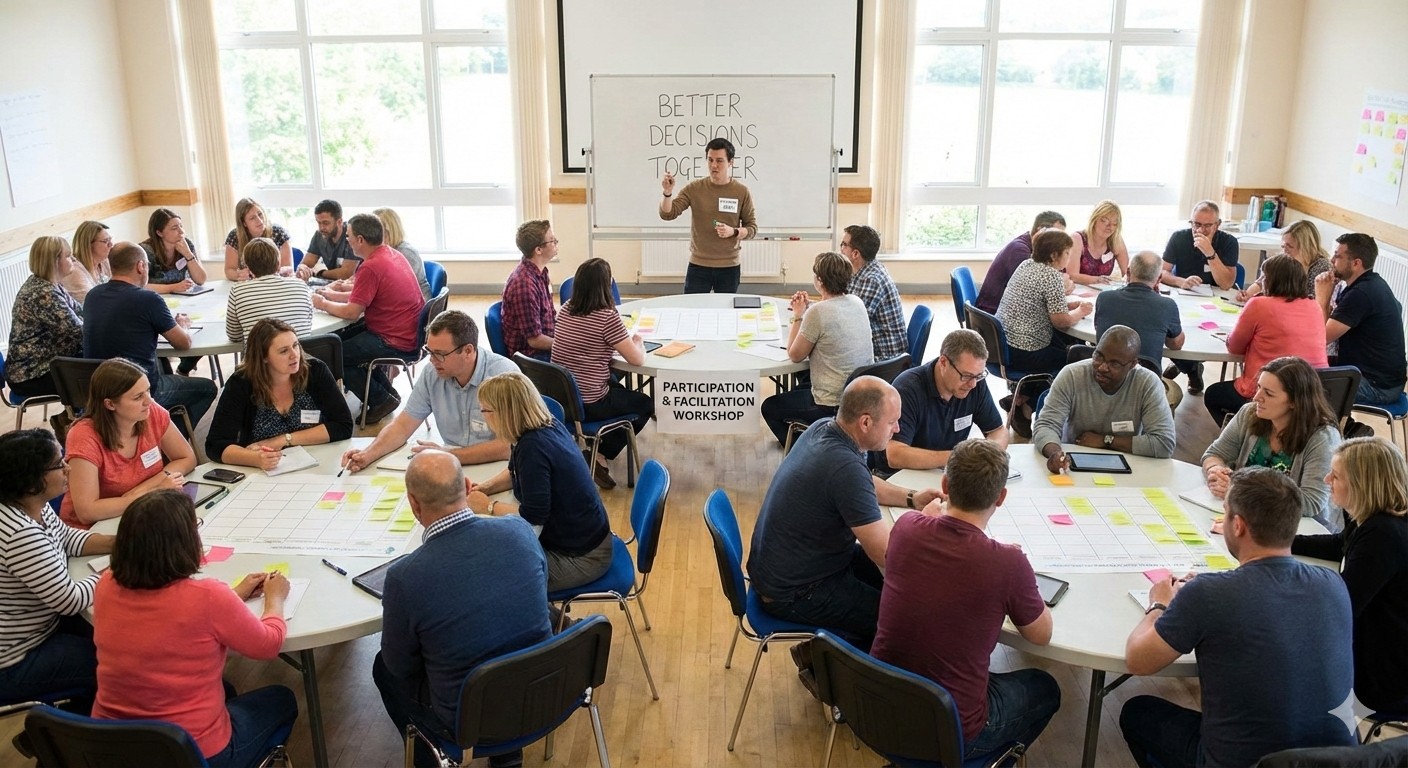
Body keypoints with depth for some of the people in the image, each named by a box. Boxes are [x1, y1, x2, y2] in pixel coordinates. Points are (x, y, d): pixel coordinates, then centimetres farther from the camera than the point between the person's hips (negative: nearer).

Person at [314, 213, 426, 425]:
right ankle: (386, 391, 26)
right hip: (413, 334, 10)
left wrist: (323, 304, -2)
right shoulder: (390, 254, 7)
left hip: (398, 344, -10)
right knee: (342, 336, 24)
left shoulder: (371, 267, -22)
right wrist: (335, 295, 16)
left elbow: (351, 312, -19)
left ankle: (380, 400, 11)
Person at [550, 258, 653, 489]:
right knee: (646, 404, 19)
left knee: (616, 385, 34)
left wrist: (626, 340, 15)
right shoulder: (607, 317, -19)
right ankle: (601, 456, 12)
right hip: (589, 406, -7)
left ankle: (598, 446, 29)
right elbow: (637, 359, -16)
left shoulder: (565, 309, 1)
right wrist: (638, 341, 6)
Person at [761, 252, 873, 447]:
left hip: (833, 407, -8)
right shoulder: (857, 303, -1)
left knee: (769, 408, 15)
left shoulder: (818, 312, -23)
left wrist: (798, 316, -1)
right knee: (799, 390, 34)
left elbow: (795, 355, -11)